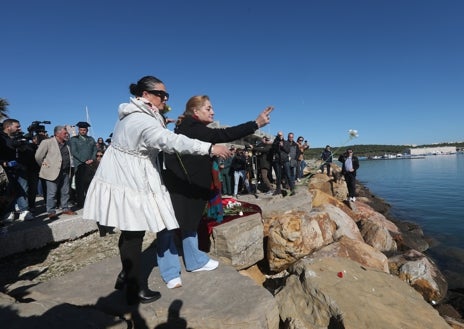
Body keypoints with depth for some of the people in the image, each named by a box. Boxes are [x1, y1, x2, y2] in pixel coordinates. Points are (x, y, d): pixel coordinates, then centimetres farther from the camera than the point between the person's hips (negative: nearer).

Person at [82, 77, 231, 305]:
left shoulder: (137, 115, 12)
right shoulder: (141, 120, -23)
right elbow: (170, 141, -36)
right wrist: (209, 148, -39)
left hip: (128, 180, 10)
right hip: (128, 184, -10)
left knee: (130, 233, 17)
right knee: (133, 235, -1)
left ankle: (126, 276, 33)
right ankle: (135, 290, 13)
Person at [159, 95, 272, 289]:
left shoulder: (193, 128, 11)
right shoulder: (191, 128, -20)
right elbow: (223, 135, -31)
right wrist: (256, 124, -33)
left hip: (186, 184, 11)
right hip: (174, 185, -11)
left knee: (189, 221, 16)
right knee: (168, 225, 0)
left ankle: (195, 261, 31)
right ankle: (170, 272, 13)